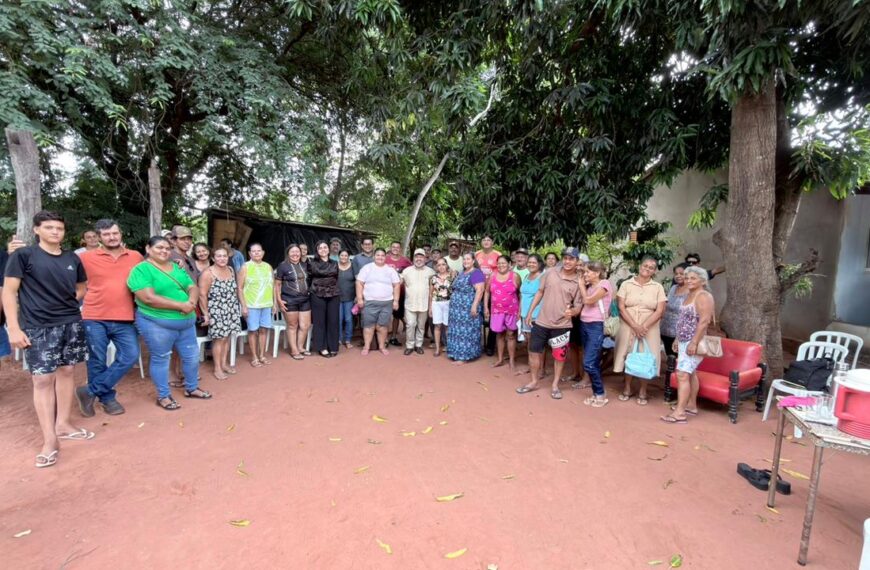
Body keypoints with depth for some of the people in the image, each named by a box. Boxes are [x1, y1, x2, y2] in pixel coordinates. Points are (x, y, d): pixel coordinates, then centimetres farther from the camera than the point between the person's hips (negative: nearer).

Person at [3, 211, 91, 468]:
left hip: (72, 323, 4)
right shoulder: (23, 255, -3)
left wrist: (68, 303, 6)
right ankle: (50, 439, 4)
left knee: (66, 372, 10)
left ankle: (63, 424, 24)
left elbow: (81, 288, 23)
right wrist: (14, 328, -12)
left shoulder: (72, 259, 9)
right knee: (43, 379, -2)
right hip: (38, 327, -4)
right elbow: (9, 291, -6)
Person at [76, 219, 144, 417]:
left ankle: (90, 391, 12)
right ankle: (107, 398, 24)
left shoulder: (136, 257, 6)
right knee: (97, 361, 6)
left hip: (125, 319, 2)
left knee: (130, 356, -5)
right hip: (94, 318, -1)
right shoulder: (86, 257, 0)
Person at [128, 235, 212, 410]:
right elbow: (149, 298, -21)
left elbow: (193, 287, 7)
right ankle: (163, 396, 22)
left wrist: (191, 302, -16)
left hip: (186, 321, 7)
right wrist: (181, 305, -21)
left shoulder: (177, 267, 11)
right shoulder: (142, 270, -10)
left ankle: (191, 388, 32)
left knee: (192, 355, 13)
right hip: (156, 323, -6)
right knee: (161, 358, 7)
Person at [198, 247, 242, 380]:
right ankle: (217, 368, 9)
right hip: (216, 311, -6)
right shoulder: (208, 273, -13)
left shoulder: (231, 270, 7)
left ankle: (224, 363, 25)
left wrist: (237, 306, 16)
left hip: (231, 310, 6)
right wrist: (205, 314, -14)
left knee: (227, 337, 11)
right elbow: (202, 295, -14)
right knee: (219, 339, -2)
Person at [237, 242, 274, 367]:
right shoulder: (245, 267, -3)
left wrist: (274, 303, 11)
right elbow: (240, 288, -5)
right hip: (251, 305, -4)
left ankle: (262, 355, 22)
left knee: (264, 330, 9)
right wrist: (243, 305, -10)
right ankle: (254, 357, 15)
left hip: (267, 304, 4)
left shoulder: (268, 266, 9)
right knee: (253, 330, 4)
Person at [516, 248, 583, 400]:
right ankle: (534, 382, 29)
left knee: (559, 356, 11)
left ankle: (555, 385, 30)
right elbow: (540, 292, 7)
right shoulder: (551, 273, -1)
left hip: (562, 325, -2)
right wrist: (530, 313, 7)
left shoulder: (579, 282, -7)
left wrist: (572, 311, -31)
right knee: (533, 352, 10)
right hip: (541, 321, 3)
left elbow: (578, 306, -6)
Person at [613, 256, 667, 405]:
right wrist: (635, 326, -14)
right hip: (628, 328, 0)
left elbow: (659, 311, -4)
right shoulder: (626, 284, 1)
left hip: (649, 330, 0)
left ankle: (642, 392, 19)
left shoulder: (658, 287, 3)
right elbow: (621, 307, -6)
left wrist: (644, 327, -16)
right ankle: (627, 389, 23)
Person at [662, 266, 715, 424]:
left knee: (682, 375, -12)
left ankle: (679, 412, -11)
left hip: (693, 342, -10)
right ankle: (691, 406, 27)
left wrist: (694, 342, -25)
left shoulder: (703, 296, -14)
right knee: (690, 374, 16)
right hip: (685, 341, 10)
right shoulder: (690, 295, 15)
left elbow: (704, 321, -23)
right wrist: (678, 339, 20)